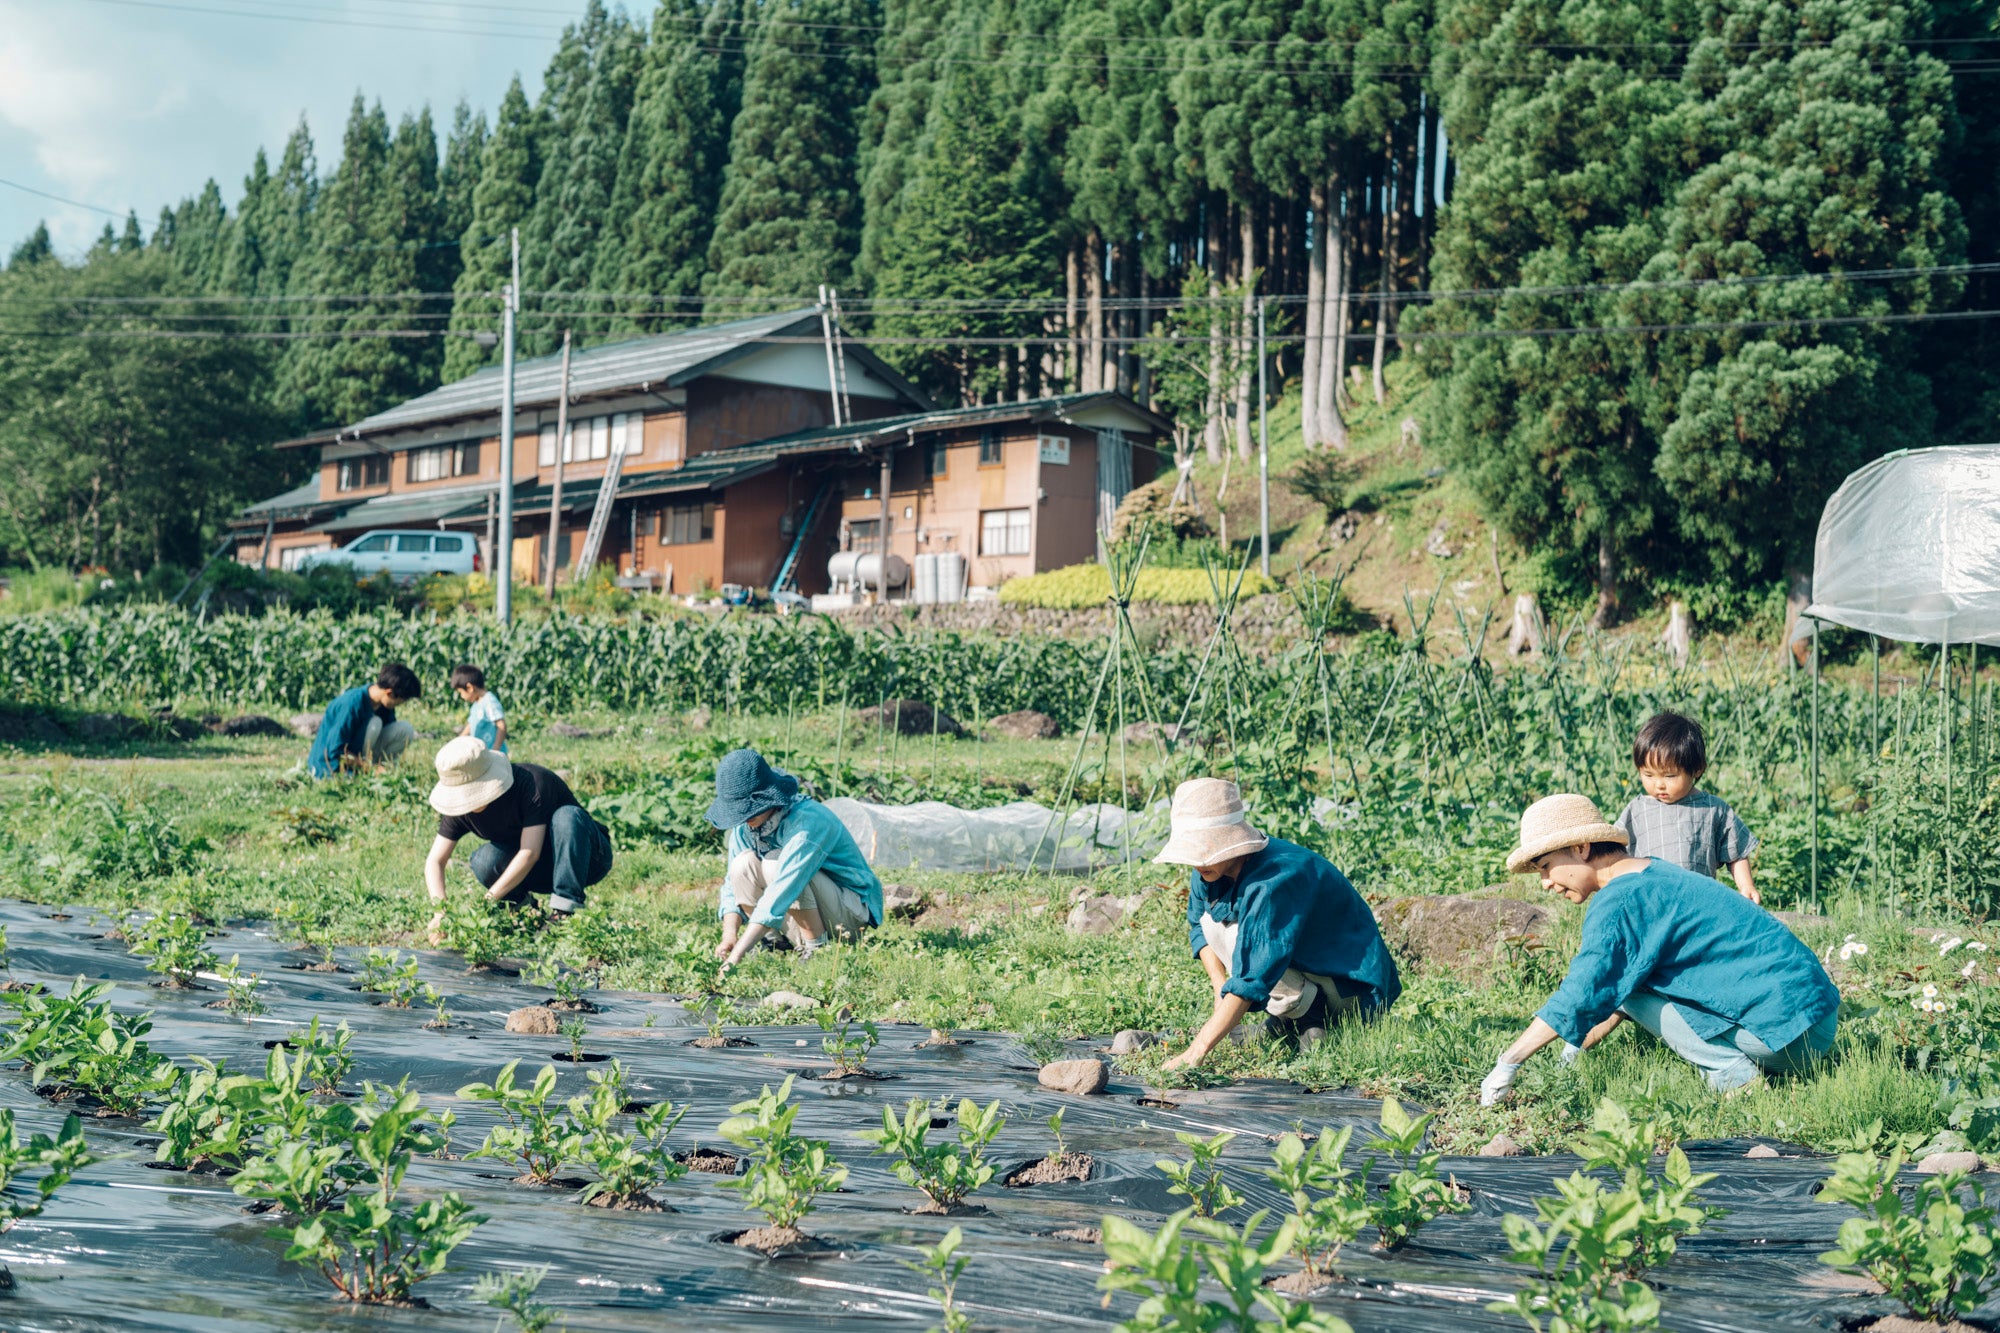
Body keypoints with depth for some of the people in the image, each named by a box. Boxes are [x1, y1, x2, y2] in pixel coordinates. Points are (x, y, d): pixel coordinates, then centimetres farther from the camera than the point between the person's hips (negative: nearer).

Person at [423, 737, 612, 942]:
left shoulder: (532, 782, -30)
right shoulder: (459, 808, -13)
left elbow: (530, 853, -34)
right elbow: (435, 861, -13)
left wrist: (488, 901, -38)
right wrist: (440, 912, -30)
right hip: (541, 872, 4)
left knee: (567, 816, -36)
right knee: (484, 861, -26)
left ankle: (565, 911, -31)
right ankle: (522, 903, 1)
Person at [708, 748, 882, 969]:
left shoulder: (807, 821, -30)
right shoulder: (745, 824, -6)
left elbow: (782, 892, -38)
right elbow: (732, 885, -1)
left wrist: (736, 956, -43)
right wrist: (729, 935, -22)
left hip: (851, 913, -7)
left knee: (774, 866, -29)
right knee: (743, 864, -14)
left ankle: (817, 947, -18)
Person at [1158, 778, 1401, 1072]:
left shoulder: (1276, 880, -32)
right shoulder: (1209, 871, -7)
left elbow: (1253, 978, -38)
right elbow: (1199, 929, 13)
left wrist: (1197, 1050, -41)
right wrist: (1221, 989, -6)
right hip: (1301, 964, 9)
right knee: (1213, 921, -3)